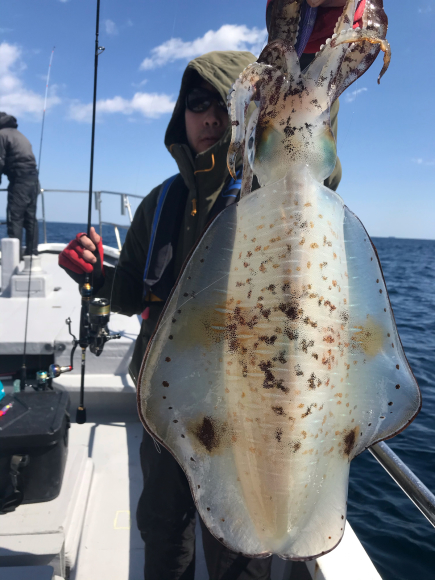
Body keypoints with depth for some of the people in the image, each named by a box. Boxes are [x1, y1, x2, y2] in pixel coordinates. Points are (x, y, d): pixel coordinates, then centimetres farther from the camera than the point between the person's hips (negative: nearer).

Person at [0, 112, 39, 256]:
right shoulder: (18, 134, 25)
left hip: (20, 179, -8)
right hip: (33, 177, 8)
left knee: (15, 217, -8)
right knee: (30, 217, 9)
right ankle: (32, 252, 11)